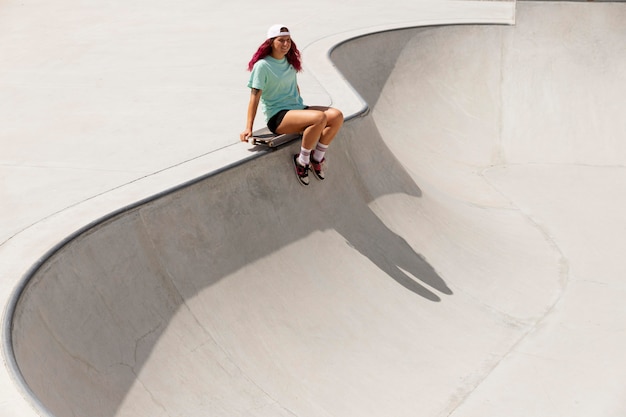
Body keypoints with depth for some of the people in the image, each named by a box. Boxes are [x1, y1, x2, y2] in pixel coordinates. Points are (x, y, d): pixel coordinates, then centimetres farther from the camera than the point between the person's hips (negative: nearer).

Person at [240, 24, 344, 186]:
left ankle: (317, 157, -2)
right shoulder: (262, 65, -9)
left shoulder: (290, 61, 13)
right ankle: (302, 160, -16)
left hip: (297, 109, 8)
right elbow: (255, 96, -13)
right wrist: (248, 128, -17)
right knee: (320, 118, -33)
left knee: (337, 116, -14)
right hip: (277, 116, -8)